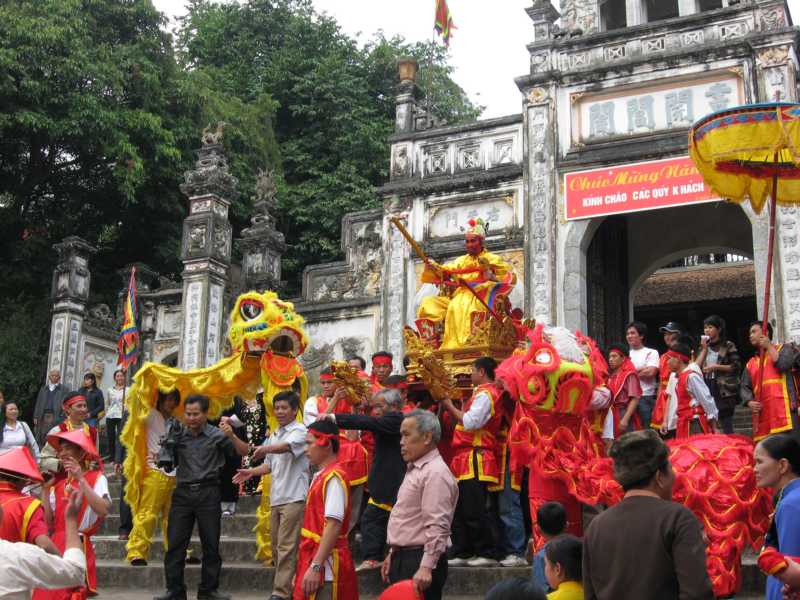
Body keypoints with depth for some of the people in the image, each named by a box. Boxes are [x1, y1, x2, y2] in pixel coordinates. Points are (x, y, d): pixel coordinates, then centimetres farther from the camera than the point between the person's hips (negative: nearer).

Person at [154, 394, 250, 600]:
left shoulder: (216, 435, -1)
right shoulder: (178, 435, 7)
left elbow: (243, 452, -5)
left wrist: (231, 436, -22)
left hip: (208, 492, -2)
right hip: (182, 492, 2)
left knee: (211, 545, 4)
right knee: (175, 544, 1)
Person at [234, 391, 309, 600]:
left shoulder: (300, 431, -8)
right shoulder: (274, 436, 17)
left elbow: (287, 447, -29)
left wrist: (266, 448, -47)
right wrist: (252, 472, 6)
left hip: (294, 498, -8)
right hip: (276, 498, 8)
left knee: (286, 547, -10)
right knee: (277, 547, 12)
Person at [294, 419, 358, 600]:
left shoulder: (333, 477, -15)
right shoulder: (321, 475, 13)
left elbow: (334, 525, -23)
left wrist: (315, 567, -25)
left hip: (325, 566, -9)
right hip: (314, 558, 9)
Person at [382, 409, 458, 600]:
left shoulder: (436, 473, -15)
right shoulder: (414, 469, 17)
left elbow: (438, 526, -23)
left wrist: (426, 567, -26)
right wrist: (393, 554, 22)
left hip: (420, 562, -10)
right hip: (403, 559, 10)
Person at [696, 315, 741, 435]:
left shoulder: (728, 346, 0)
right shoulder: (704, 346, 16)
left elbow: (737, 366, -6)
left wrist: (716, 367, -11)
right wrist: (704, 349, 1)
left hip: (724, 390, -5)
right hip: (706, 389, 5)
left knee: (726, 427, -4)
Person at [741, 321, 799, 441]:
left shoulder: (784, 349, 13)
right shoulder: (751, 363, 23)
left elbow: (783, 365, -8)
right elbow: (744, 387, 16)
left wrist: (769, 346, 2)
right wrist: (749, 402, -4)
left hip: (784, 411, -5)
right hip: (762, 415, 5)